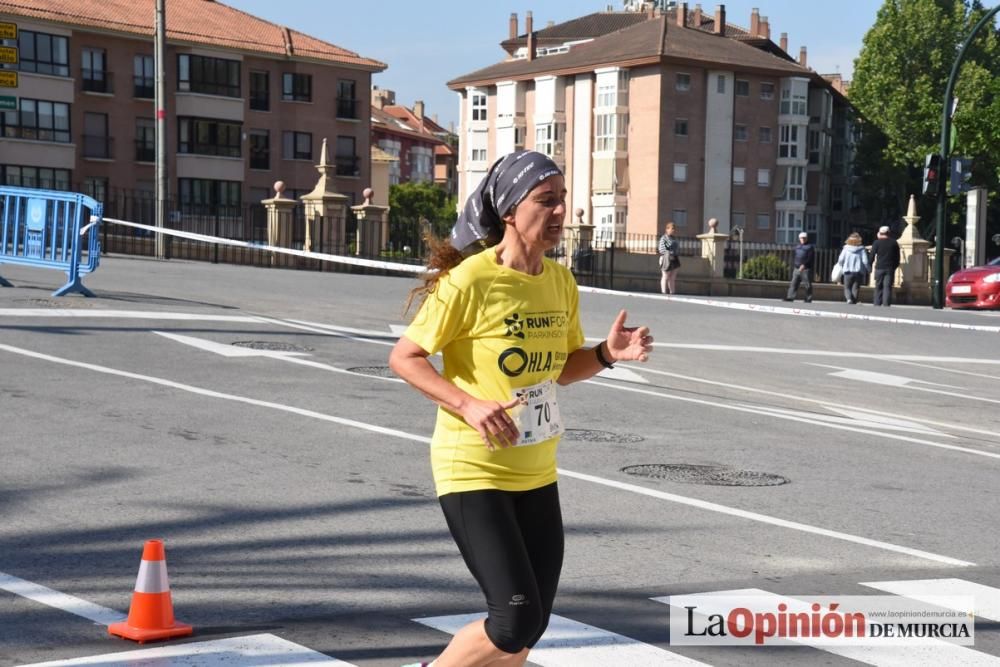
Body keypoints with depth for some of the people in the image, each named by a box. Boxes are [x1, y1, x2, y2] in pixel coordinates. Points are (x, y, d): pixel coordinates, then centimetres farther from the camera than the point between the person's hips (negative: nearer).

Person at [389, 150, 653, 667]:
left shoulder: (561, 282, 3)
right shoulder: (470, 280, -18)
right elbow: (404, 358, -12)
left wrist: (608, 353, -4)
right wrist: (469, 405, -25)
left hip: (536, 474, 7)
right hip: (474, 473, -7)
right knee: (516, 620, -13)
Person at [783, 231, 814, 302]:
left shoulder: (809, 247, -3)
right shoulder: (797, 246, 19)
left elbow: (810, 258, -13)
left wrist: (804, 265, -22)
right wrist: (793, 266, 16)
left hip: (806, 269, -6)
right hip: (797, 268, 6)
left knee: (807, 284, -3)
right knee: (793, 283, 1)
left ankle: (808, 298, 3)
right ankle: (790, 297, 0)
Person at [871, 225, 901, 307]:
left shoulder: (877, 242, -1)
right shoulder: (894, 243, 7)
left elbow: (872, 255, -3)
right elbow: (897, 257, 9)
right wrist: (895, 266, 17)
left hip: (879, 268, -1)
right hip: (890, 268, 1)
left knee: (878, 287, 7)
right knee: (888, 286, -1)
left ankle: (877, 303, 6)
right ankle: (886, 304, -9)